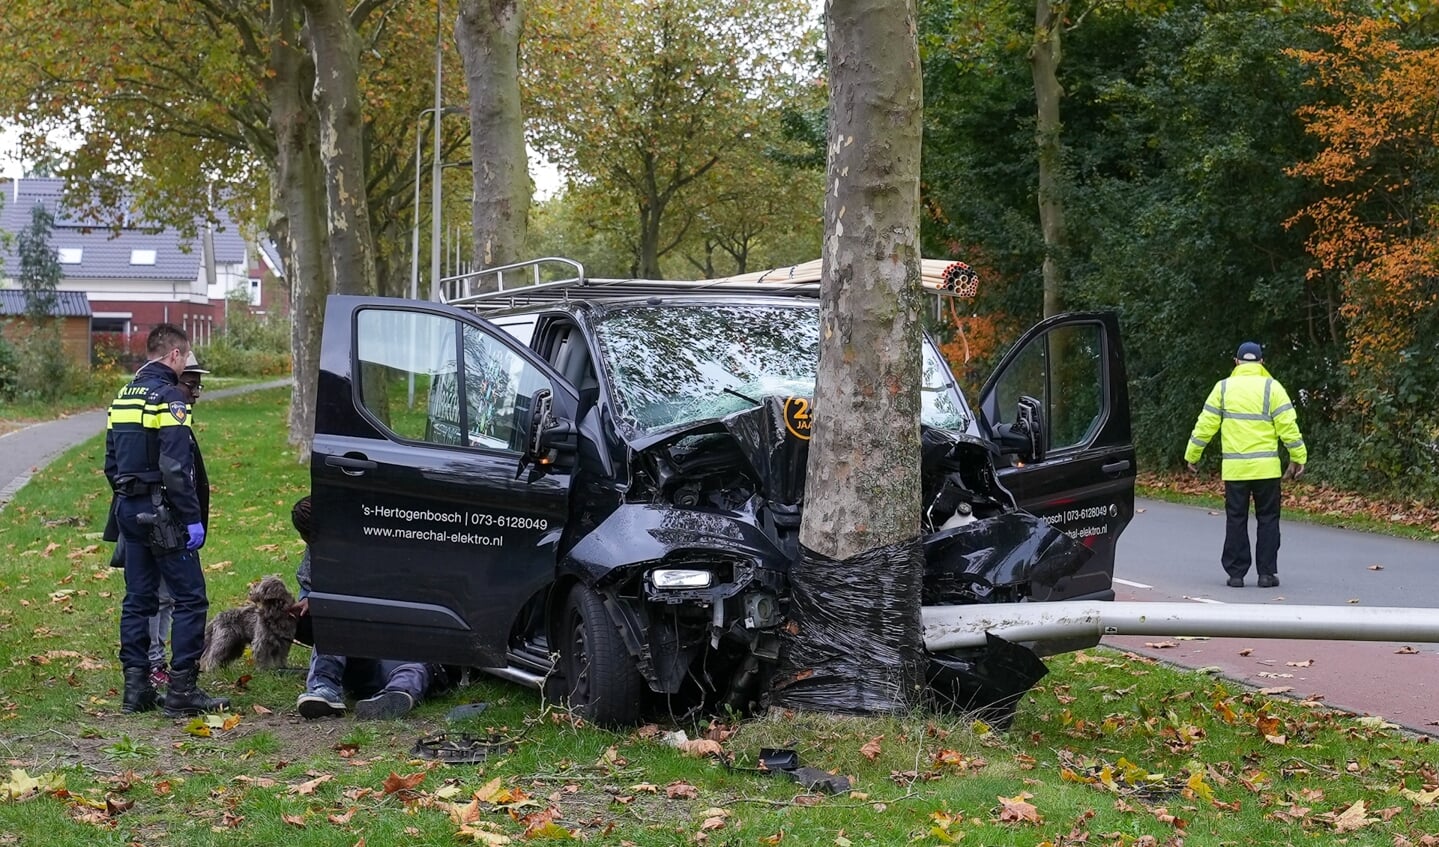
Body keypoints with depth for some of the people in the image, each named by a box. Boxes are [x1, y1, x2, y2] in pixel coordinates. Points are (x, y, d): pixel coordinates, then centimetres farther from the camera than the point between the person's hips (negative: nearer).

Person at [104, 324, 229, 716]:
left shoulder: (124, 397, 15)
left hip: (128, 508, 9)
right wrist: (193, 518, -17)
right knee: (191, 598, -5)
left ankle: (136, 688, 12)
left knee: (138, 599, 12)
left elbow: (111, 463, 19)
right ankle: (182, 690, -7)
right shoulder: (167, 398, -13)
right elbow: (175, 467, -20)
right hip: (160, 511, -9)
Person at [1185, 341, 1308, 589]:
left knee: (1236, 520, 7)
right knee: (1268, 519, 7)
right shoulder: (1272, 387, -1)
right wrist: (1298, 457, 3)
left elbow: (1205, 425, 4)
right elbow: (1288, 426, -5)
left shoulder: (1223, 388, 4)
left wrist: (1192, 455, 12)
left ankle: (1236, 573, 6)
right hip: (1266, 467, -1)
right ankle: (1267, 573, 4)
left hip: (1234, 468, 1)